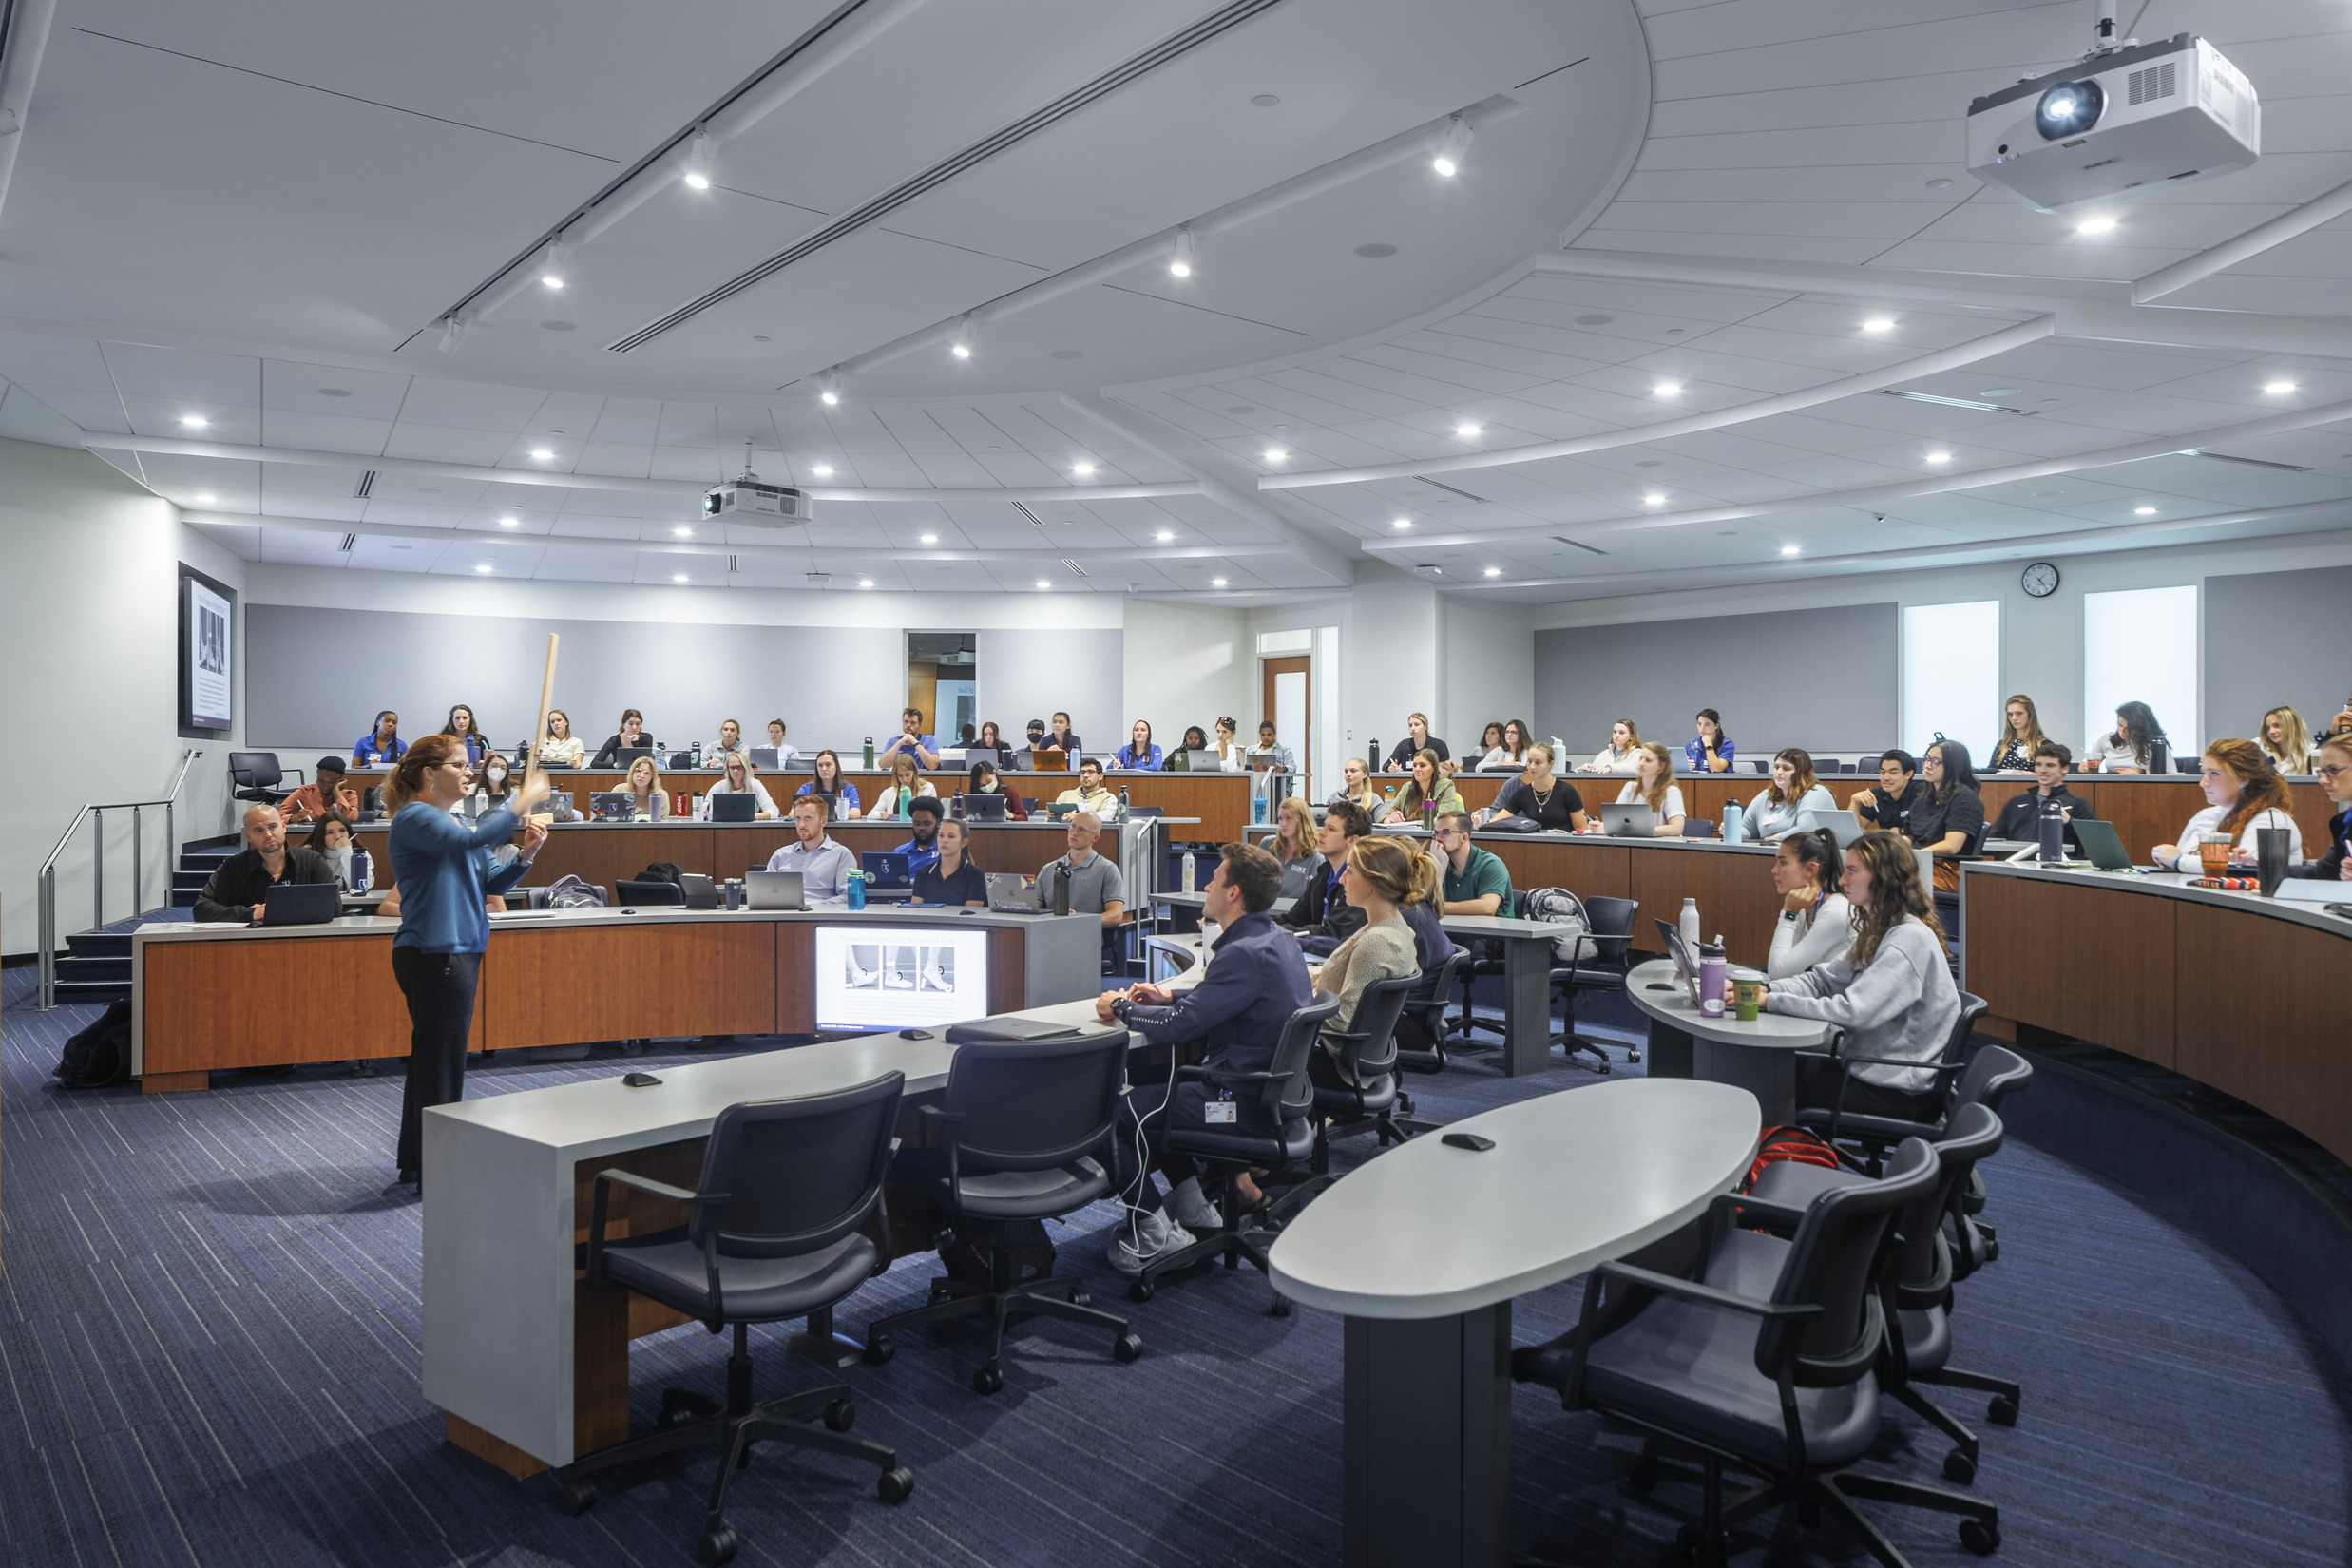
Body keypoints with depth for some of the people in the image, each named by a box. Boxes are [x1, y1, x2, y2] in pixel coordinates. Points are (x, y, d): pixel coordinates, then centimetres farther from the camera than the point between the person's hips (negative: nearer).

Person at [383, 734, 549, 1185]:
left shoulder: (452, 822, 18)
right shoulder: (415, 818, -11)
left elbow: (488, 884, 15)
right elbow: (469, 840, -31)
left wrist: (526, 853, 0)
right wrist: (520, 805, -26)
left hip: (458, 952, 10)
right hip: (433, 954, -10)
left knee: (433, 1059, 17)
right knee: (441, 1062, -5)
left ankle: (415, 1162, 28)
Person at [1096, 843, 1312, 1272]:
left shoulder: (1245, 954, -24)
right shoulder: (1278, 941, 8)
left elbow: (1177, 1026, -24)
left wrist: (1120, 1007, -7)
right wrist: (1171, 997, 12)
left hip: (1245, 1106, -10)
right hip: (1270, 1088, 10)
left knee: (1112, 1113, -3)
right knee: (1150, 1090, 24)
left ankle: (1154, 1232, 7)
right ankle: (1194, 1206, 27)